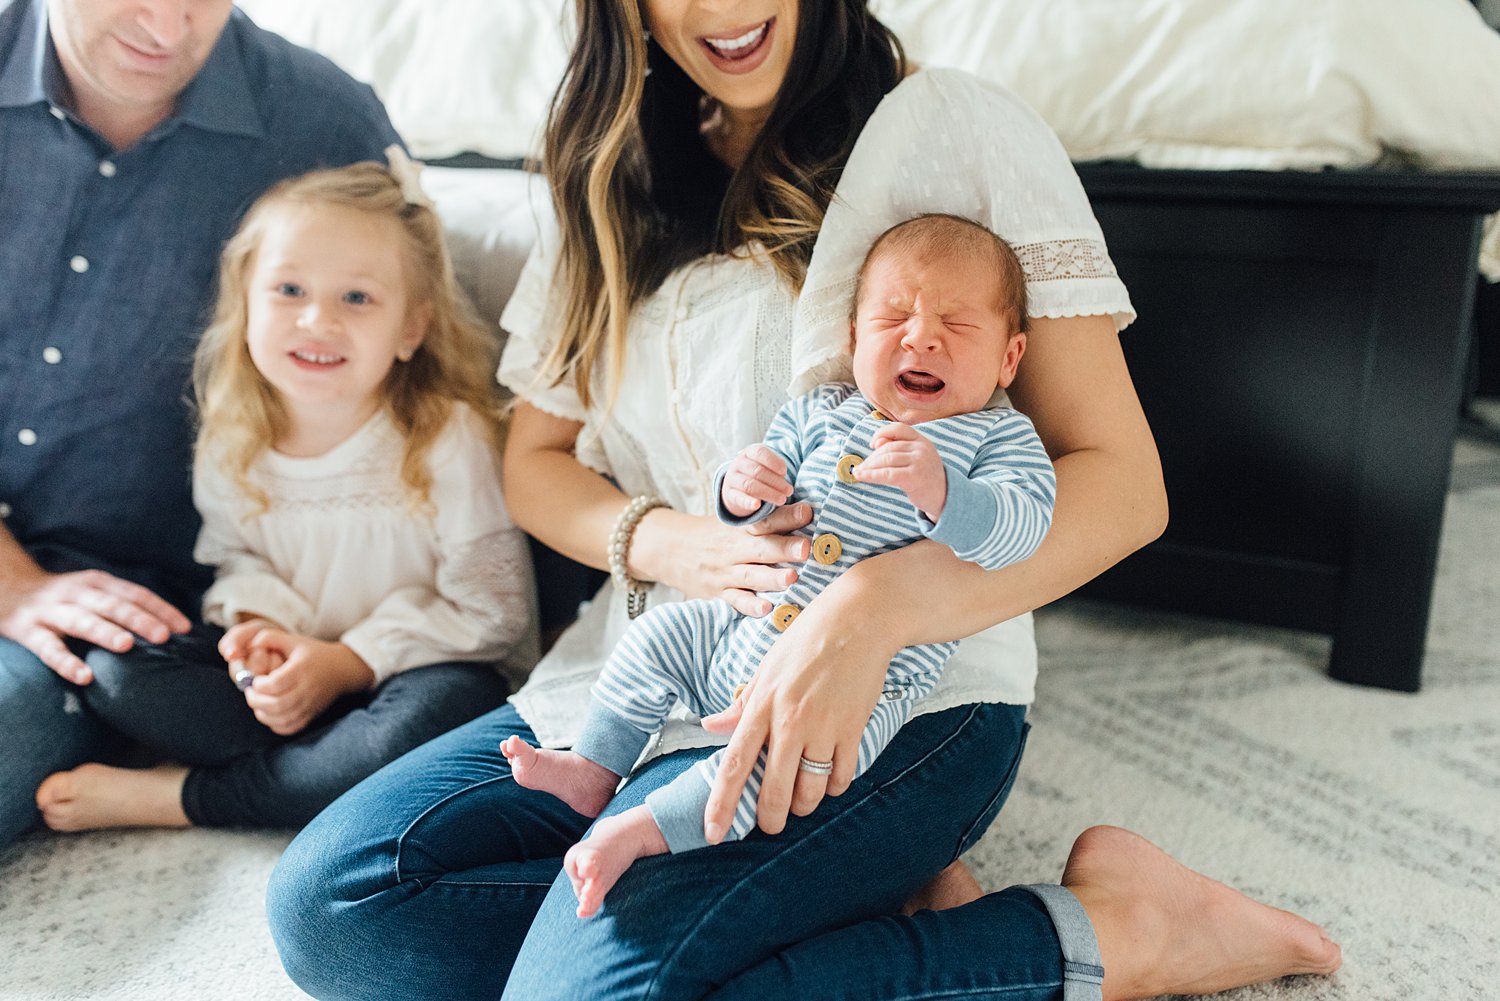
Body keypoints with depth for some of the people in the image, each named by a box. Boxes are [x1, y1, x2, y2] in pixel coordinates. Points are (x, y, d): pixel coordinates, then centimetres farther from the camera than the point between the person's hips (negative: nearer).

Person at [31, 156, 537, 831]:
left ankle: (177, 798, -21)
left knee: (449, 707, -38)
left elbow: (492, 612, -14)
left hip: (400, 673, -3)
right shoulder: (232, 439, -2)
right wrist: (258, 621, -9)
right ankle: (349, 761, -19)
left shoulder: (450, 439, -16)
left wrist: (351, 662, -17)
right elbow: (234, 554, 14)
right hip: (284, 671, 4)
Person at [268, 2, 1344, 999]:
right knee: (325, 899, -9)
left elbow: (1122, 481, -9)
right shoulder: (614, 187, 14)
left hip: (899, 695, -6)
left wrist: (874, 607, -25)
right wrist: (662, 541, -8)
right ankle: (853, 911, -8)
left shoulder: (953, 129, -3)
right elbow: (535, 461, 16)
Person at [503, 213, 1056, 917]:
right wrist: (742, 492, -16)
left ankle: (644, 829, -22)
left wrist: (934, 487, -39)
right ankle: (594, 770, 24)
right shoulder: (819, 412, 9)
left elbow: (1019, 526, -21)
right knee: (657, 634, 10)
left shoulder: (1000, 437, -4)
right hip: (746, 635, 6)